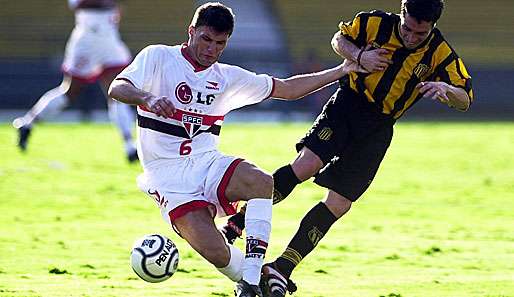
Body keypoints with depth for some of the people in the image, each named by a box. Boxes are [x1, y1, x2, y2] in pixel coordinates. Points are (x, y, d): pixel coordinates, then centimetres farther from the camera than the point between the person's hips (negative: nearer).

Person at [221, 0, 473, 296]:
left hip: (378, 128, 1)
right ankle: (235, 225, -21)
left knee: (338, 205, -5)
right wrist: (359, 55, -13)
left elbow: (465, 100, -11)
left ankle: (282, 269, 2)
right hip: (346, 106, -1)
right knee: (305, 165, -26)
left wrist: (445, 89, -33)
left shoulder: (439, 53, -10)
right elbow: (339, 38, 8)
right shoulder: (376, 24, -9)